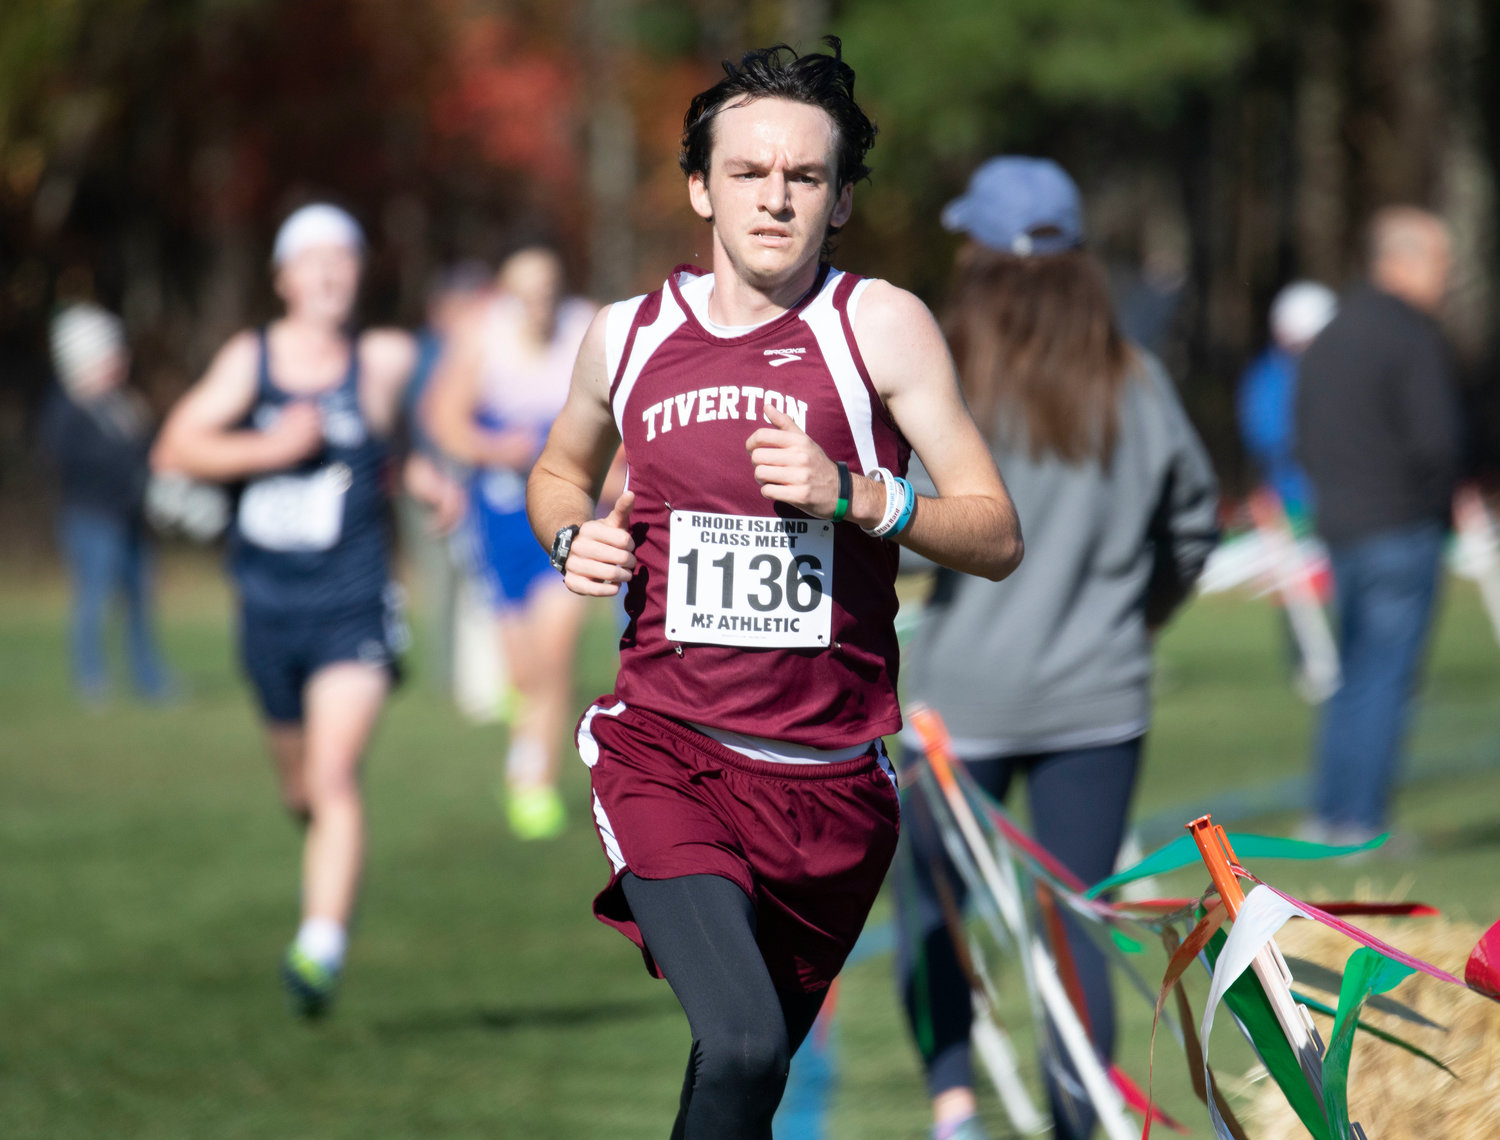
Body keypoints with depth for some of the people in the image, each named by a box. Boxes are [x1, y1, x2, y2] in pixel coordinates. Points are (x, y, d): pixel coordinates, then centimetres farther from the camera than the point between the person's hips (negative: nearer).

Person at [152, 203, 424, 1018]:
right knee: (299, 787, 16)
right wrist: (269, 449, -20)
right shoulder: (249, 358, 0)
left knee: (334, 776, -19)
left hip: (354, 605, -3)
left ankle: (321, 947, -25)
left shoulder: (384, 361, -3)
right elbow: (177, 448, -7)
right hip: (269, 605, 3)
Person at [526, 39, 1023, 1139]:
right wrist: (574, 537, 4)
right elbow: (559, 470, 26)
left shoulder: (879, 324, -3)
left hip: (830, 778, 1)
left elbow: (997, 537, -5)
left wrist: (852, 494, -20)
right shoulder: (629, 334, 5)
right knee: (740, 1049, -25)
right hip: (664, 747, -1)